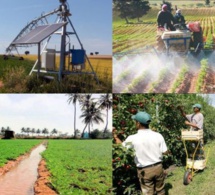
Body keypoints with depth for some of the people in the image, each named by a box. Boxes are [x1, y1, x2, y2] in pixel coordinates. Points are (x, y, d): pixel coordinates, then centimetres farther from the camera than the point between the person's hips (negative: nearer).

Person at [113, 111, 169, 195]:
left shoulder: (133, 138, -16)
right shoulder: (158, 136, -11)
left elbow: (122, 145, 5)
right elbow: (165, 152, -4)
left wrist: (116, 137, 23)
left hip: (144, 171, -2)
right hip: (158, 167, 3)